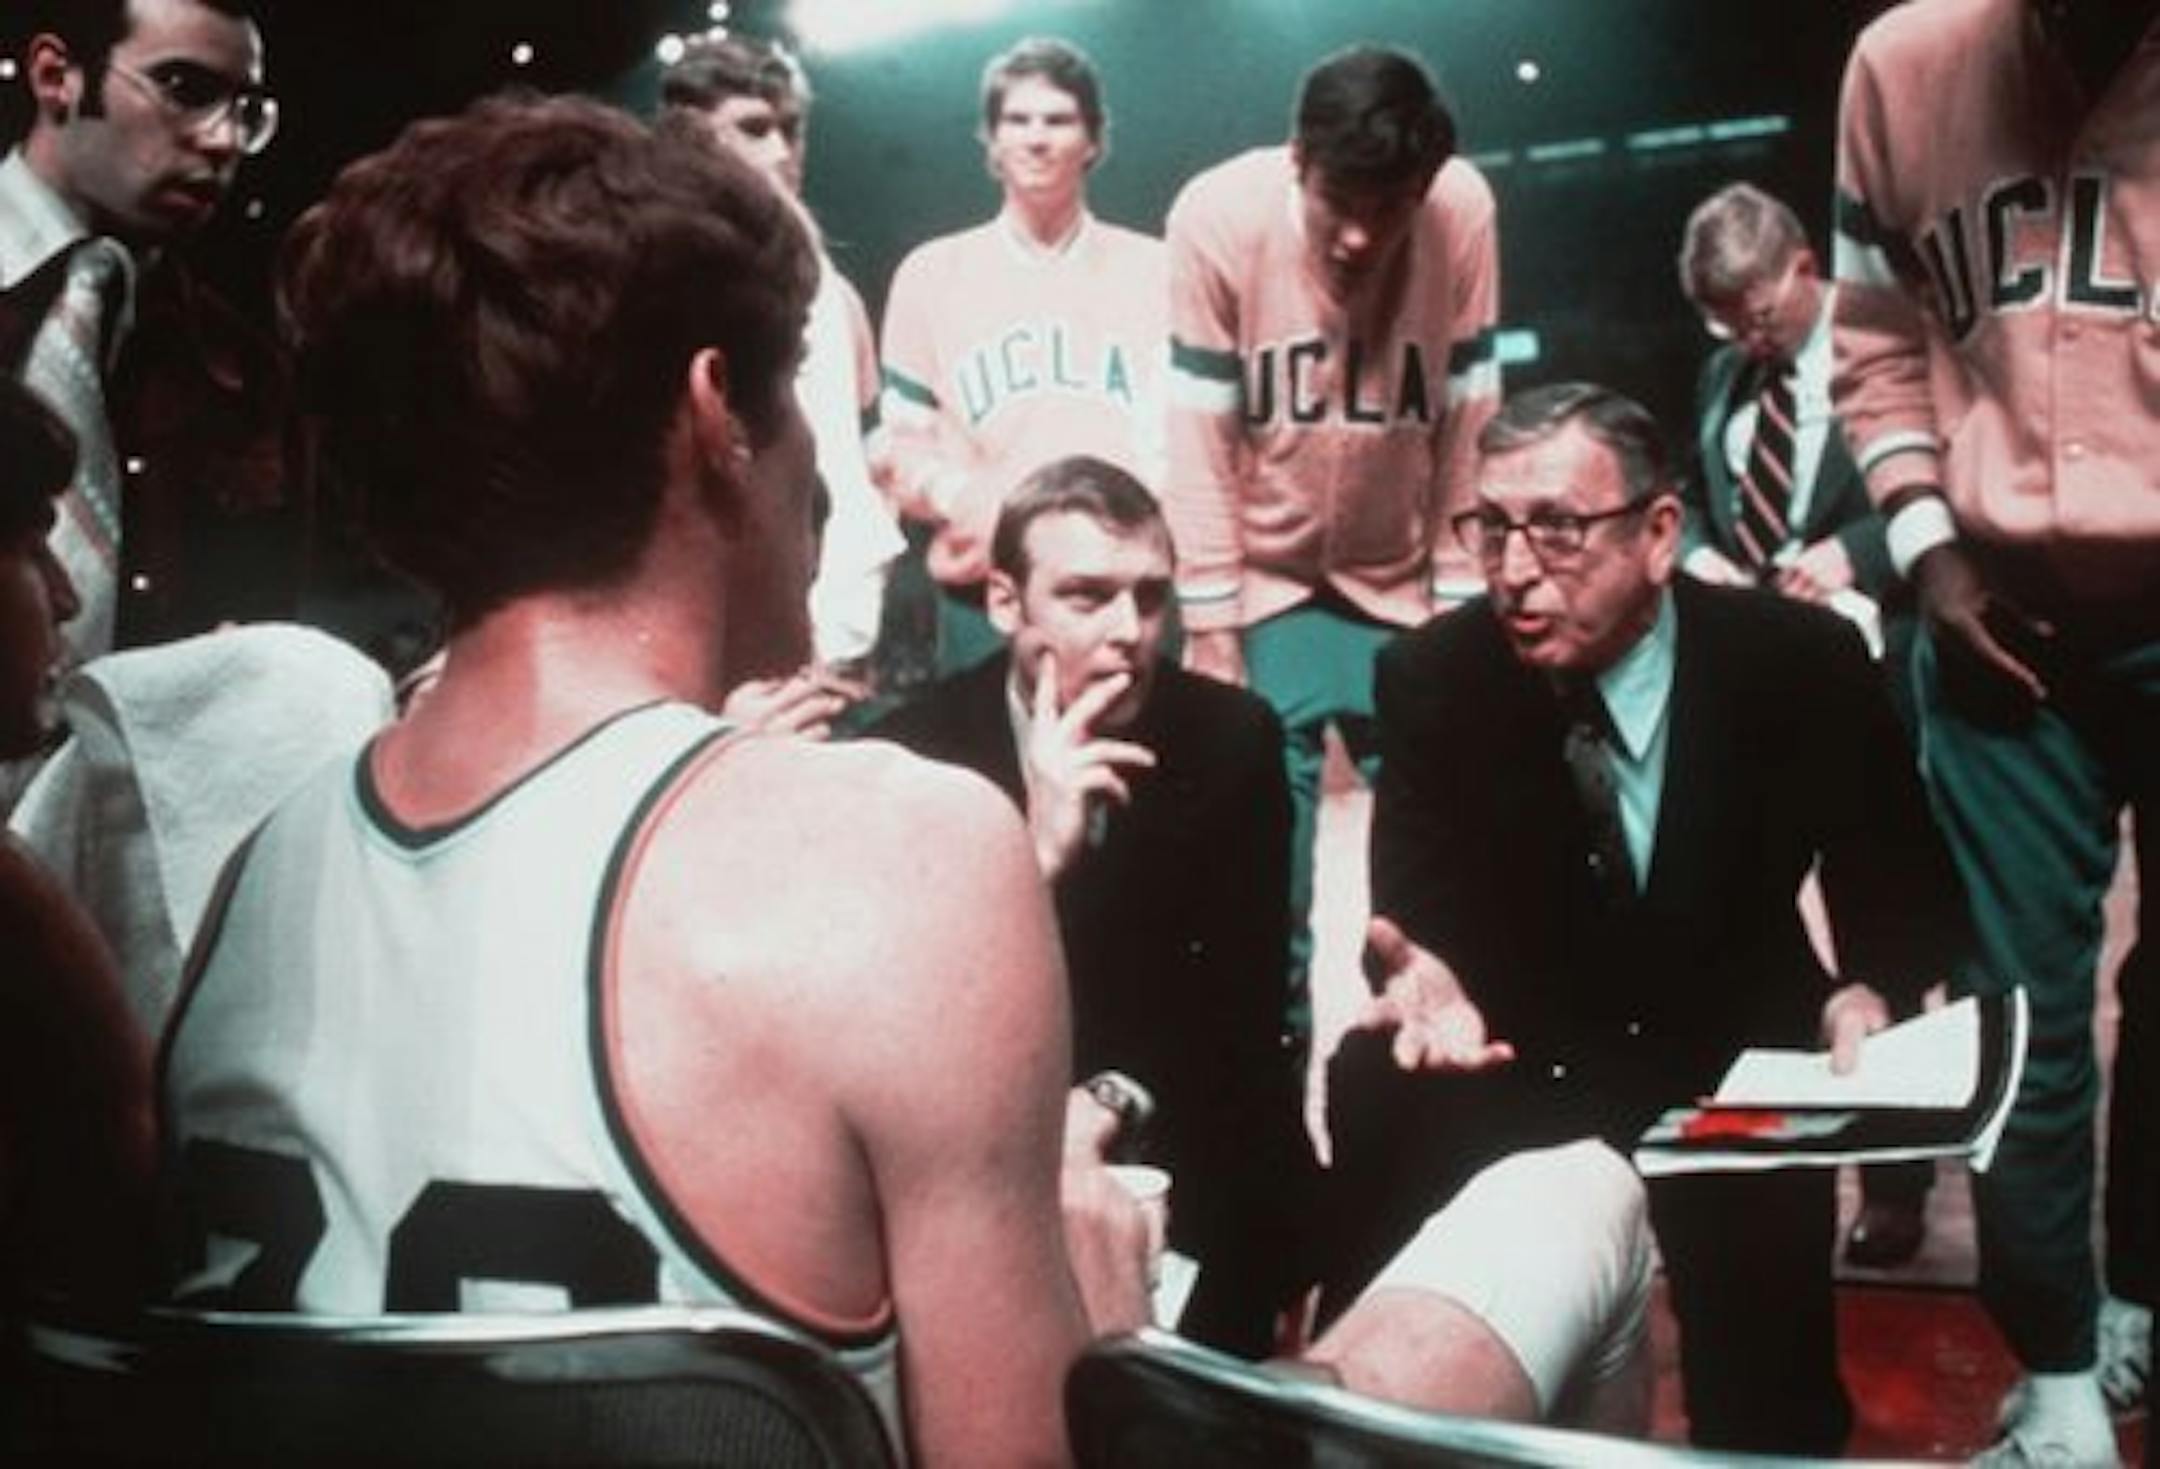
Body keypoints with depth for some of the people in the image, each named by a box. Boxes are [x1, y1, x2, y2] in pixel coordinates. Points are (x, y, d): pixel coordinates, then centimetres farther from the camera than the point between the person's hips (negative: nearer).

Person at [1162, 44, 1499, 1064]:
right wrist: (1210, 625, -12)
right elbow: (1201, 437, -13)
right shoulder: (1218, 216, -18)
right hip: (1263, 585, -1)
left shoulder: (1463, 212, -15)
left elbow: (1468, 424, -9)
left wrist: (1462, 603, -5)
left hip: (1403, 587, 1)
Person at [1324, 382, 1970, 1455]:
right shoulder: (1431, 675, -11)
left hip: (1731, 1060, -1)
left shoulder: (1800, 663, -13)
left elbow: (1904, 885, -3)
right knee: (1375, 1084, -29)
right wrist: (1423, 974, -37)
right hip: (1511, 1054, 2)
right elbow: (1413, 905, -12)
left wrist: (1866, 992, -26)